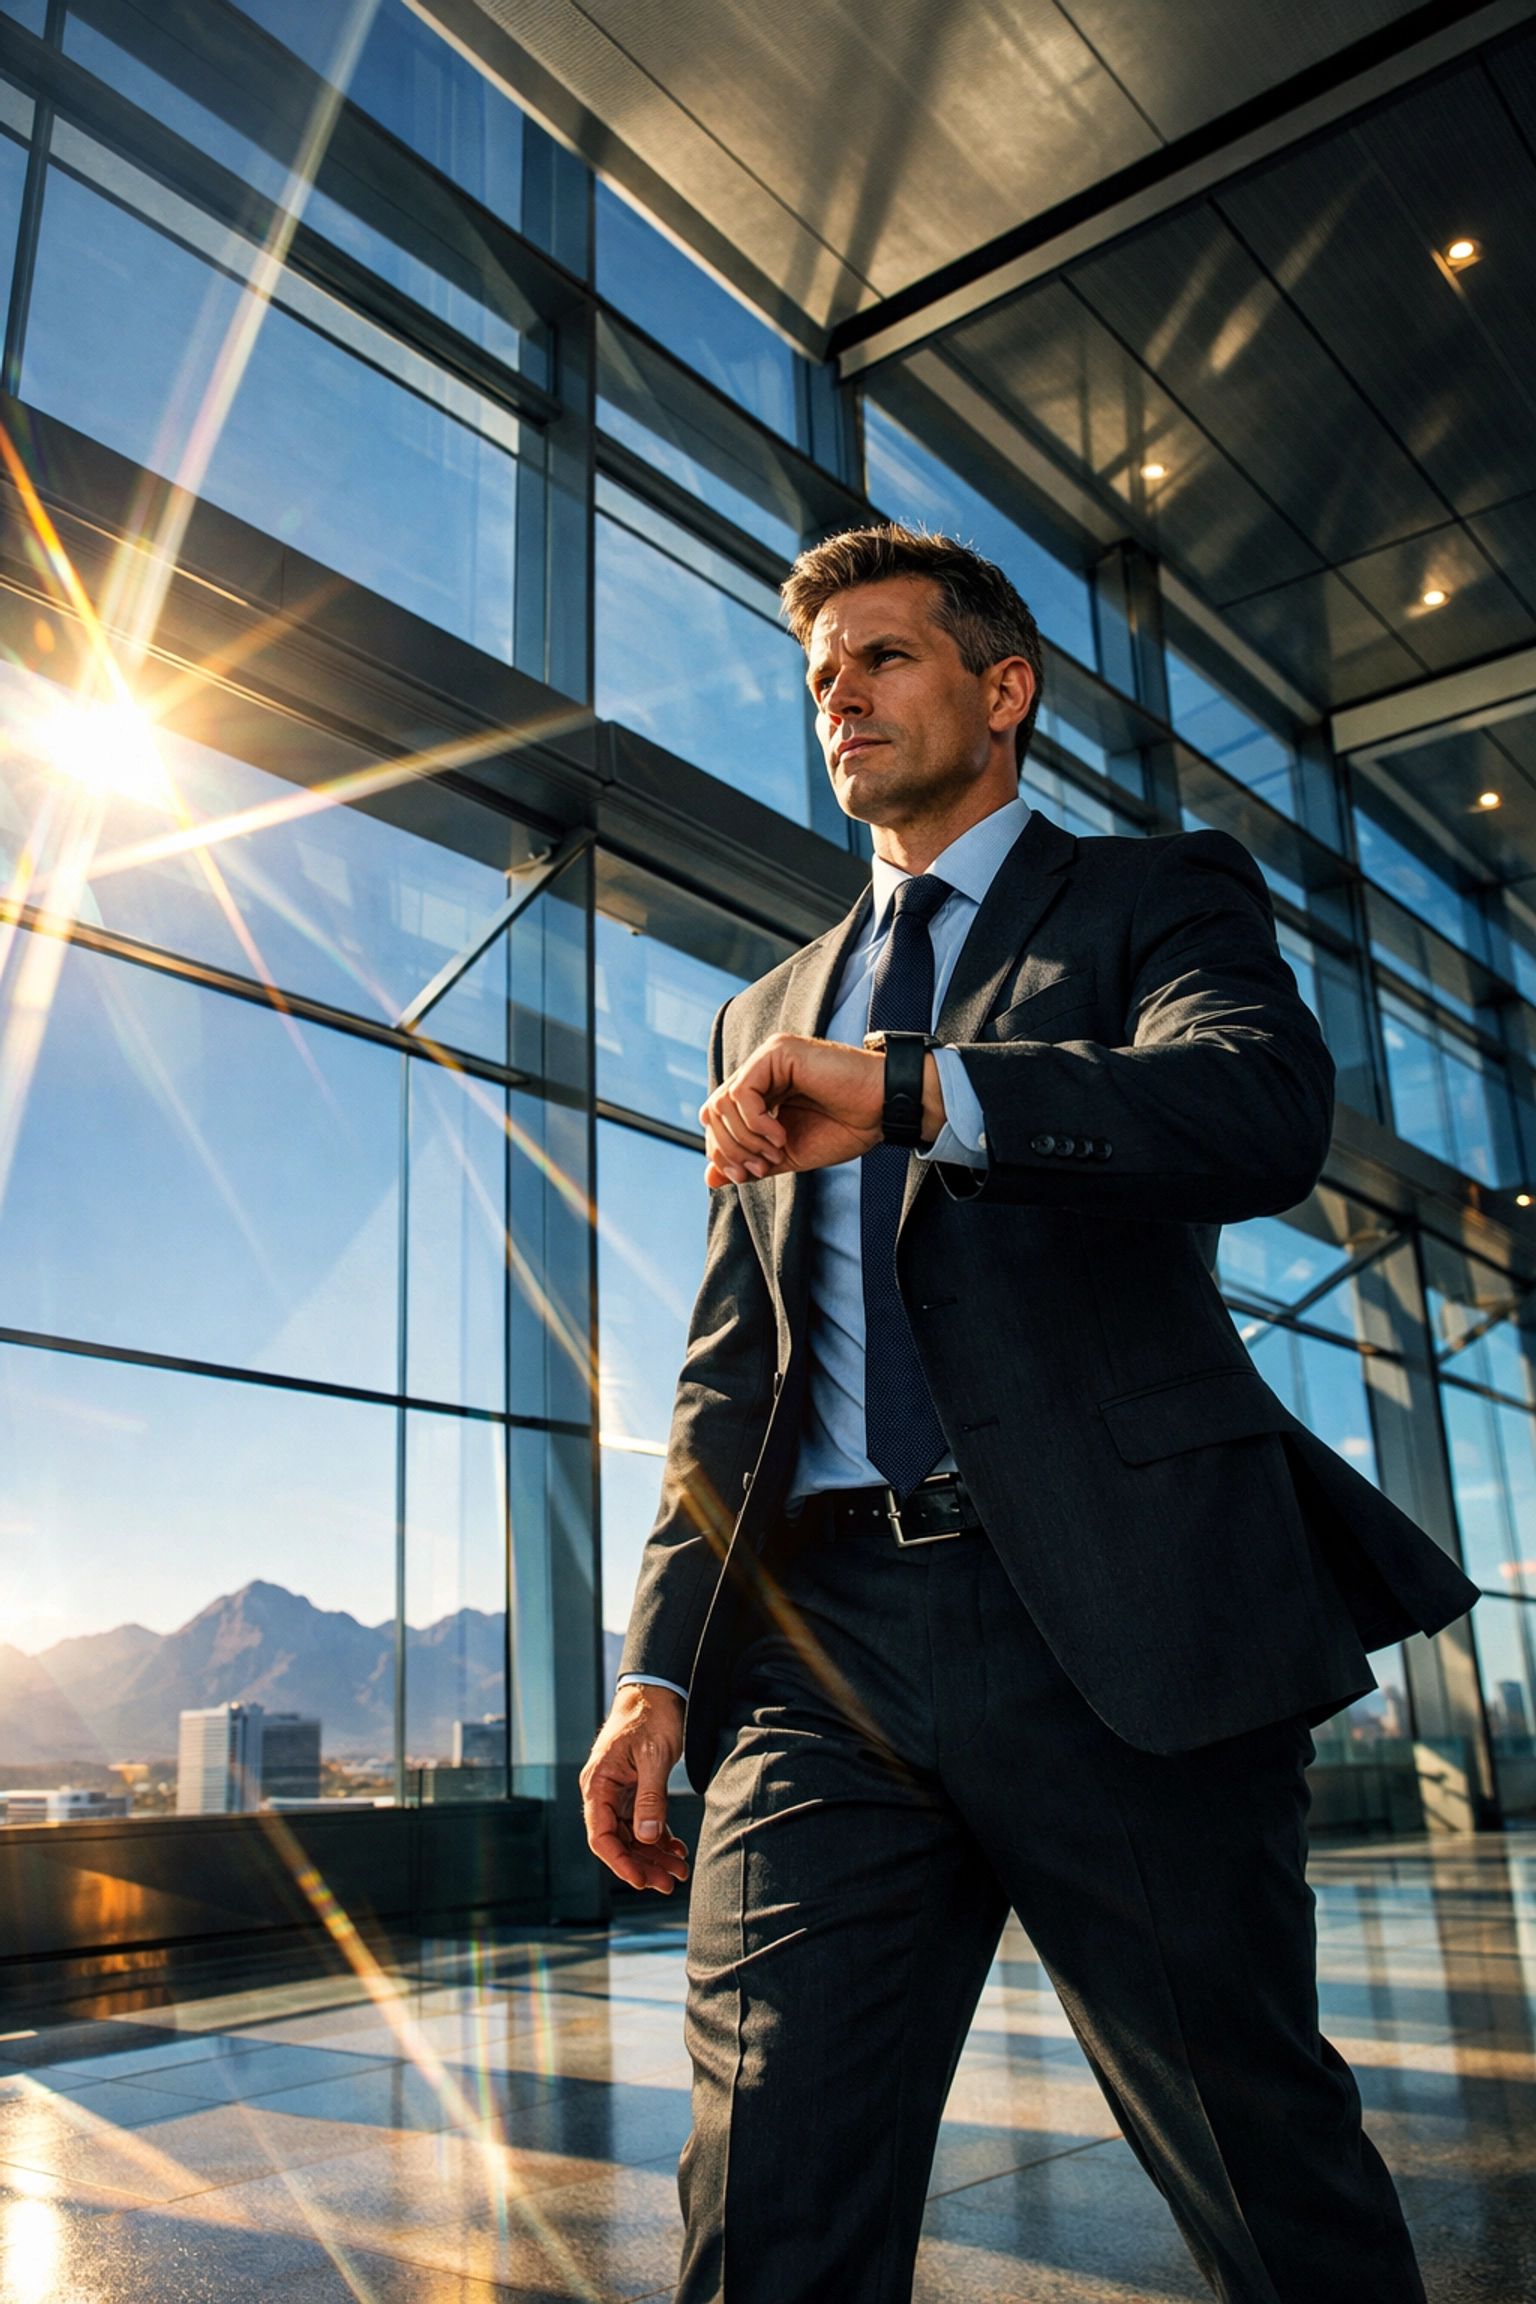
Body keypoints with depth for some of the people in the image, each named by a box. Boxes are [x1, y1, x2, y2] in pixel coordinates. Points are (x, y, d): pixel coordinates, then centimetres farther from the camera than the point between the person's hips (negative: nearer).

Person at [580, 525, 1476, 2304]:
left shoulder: (1156, 898, 11)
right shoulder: (770, 1016, 24)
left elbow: (1266, 1109, -13)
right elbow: (730, 1370, 19)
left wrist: (910, 1087, -25)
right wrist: (661, 1665, 8)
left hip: (1112, 1618, -3)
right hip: (823, 1637, 4)